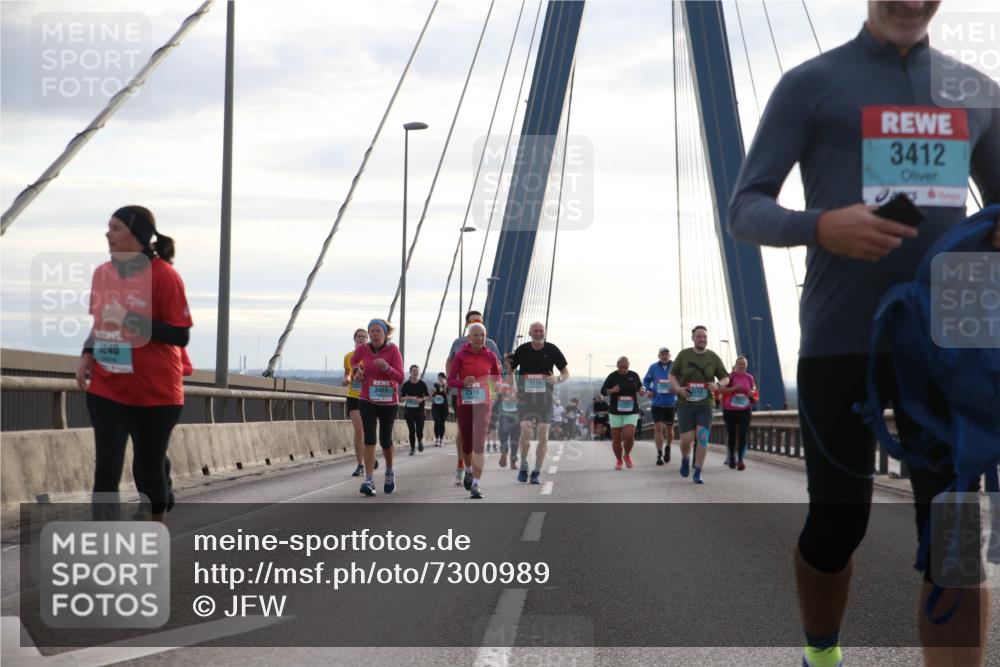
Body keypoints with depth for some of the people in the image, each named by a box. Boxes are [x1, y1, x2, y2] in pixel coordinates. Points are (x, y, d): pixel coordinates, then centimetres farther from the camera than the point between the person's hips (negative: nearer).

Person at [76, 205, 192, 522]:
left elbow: (180, 335, -15)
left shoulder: (163, 275, -14)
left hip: (155, 393, -4)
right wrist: (87, 355, 0)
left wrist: (132, 321, -24)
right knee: (106, 467, -6)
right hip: (107, 390, 4)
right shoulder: (102, 273, 4)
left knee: (148, 469, 8)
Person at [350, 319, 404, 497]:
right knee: (369, 439, -14)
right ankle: (369, 481, -17)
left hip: (389, 402, -1)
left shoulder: (393, 349, -12)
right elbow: (354, 360, 21)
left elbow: (400, 378, -15)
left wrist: (386, 367, -31)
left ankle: (389, 472, 39)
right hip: (368, 401, 1)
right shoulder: (362, 349, -4)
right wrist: (356, 369, -1)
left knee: (385, 440, 11)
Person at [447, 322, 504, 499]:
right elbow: (450, 380, -3)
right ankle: (469, 470, 41)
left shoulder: (490, 356, 2)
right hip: (464, 404, 0)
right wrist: (463, 382, -24)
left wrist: (498, 384, -8)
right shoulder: (460, 355, -4)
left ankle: (475, 485, -16)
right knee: (467, 443, 10)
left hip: (483, 404, 0)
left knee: (479, 444, -14)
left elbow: (497, 376, 15)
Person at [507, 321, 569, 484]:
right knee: (525, 433, -13)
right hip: (525, 396, -1)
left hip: (545, 397, 1)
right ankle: (523, 465, 10)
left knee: (543, 435, 0)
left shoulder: (552, 350, -1)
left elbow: (566, 373, 4)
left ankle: (537, 472, 10)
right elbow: (511, 369, 15)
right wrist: (513, 388, 0)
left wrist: (558, 379, -18)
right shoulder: (522, 350, 0)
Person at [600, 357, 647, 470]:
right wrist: (612, 391, -17)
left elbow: (640, 388, 17)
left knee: (629, 435, -17)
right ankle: (618, 460, 24)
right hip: (615, 412, 0)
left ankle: (627, 455, 10)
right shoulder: (612, 376, 0)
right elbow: (603, 391, 2)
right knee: (616, 439, 2)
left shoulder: (634, 375, 4)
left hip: (631, 412, 0)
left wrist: (642, 392, -6)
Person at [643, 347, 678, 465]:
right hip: (657, 403, 0)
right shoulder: (653, 367, 1)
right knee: (658, 427, -9)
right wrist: (649, 390, -5)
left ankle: (668, 448, 38)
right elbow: (646, 381, 13)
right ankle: (659, 454, -5)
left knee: (669, 428, 11)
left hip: (671, 403, 0)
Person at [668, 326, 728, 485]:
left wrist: (717, 386, -14)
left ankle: (698, 473, -2)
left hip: (705, 404, 0)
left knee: (703, 437, -12)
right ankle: (685, 459, 27)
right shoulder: (683, 355, 1)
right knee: (687, 439, -8)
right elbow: (672, 375, 7)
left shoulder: (713, 357, 2)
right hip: (685, 404, 0)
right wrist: (678, 388, -13)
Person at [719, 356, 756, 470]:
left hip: (745, 410, 2)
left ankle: (740, 460, -10)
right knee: (732, 434, 8)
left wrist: (752, 392, -1)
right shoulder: (730, 377, -5)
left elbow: (754, 388, 22)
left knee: (742, 435, -9)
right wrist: (733, 388, -21)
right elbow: (720, 389, -10)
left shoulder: (749, 377, 5)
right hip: (730, 410, -1)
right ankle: (731, 458, 25)